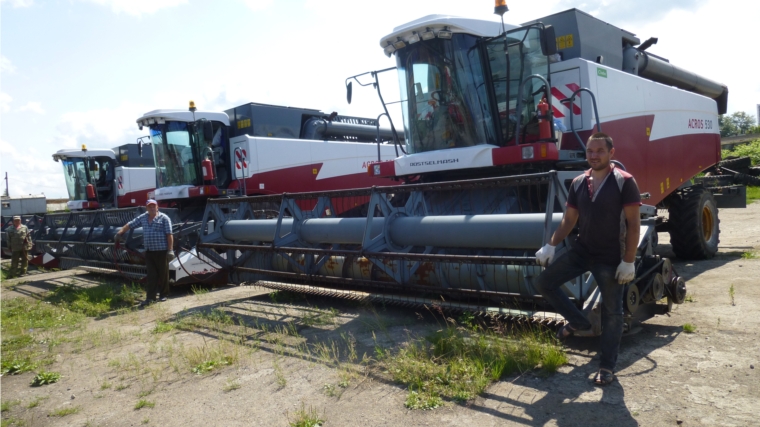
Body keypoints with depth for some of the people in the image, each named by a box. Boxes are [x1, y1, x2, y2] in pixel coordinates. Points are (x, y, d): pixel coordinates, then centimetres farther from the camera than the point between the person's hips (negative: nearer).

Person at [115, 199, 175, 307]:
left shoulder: (164, 218, -4)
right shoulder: (143, 218, 12)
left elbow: (169, 234, -8)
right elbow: (129, 225, 20)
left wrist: (170, 250, -13)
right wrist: (120, 232, 8)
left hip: (161, 251, -4)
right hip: (149, 252, 4)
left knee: (163, 274, 5)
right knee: (151, 275, 4)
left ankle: (163, 295, 17)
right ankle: (150, 298, 4)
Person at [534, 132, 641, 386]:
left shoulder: (624, 182, -12)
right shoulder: (578, 183, 3)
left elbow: (634, 224, -12)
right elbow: (569, 220, 9)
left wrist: (628, 261, -17)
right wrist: (551, 245, -3)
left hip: (611, 258, -5)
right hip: (580, 252, 5)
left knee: (611, 312, 3)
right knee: (544, 283, 0)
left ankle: (607, 366, 18)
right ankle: (579, 324, 18)